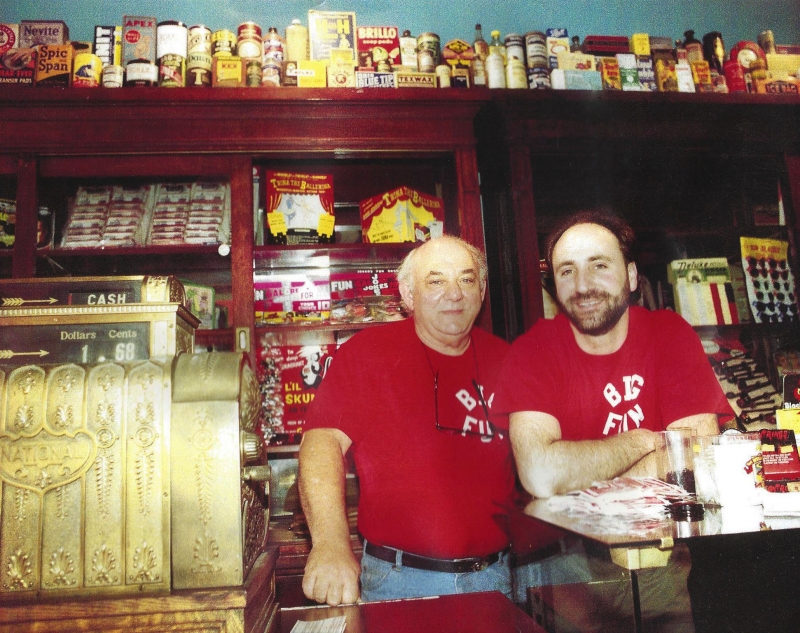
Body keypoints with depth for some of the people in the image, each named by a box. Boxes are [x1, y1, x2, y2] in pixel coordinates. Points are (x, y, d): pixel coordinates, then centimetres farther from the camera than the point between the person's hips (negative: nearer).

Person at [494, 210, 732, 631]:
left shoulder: (670, 333, -1)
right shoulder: (533, 350, -8)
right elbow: (540, 474, -21)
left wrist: (576, 481, -14)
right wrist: (645, 440, -11)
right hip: (566, 555, -2)